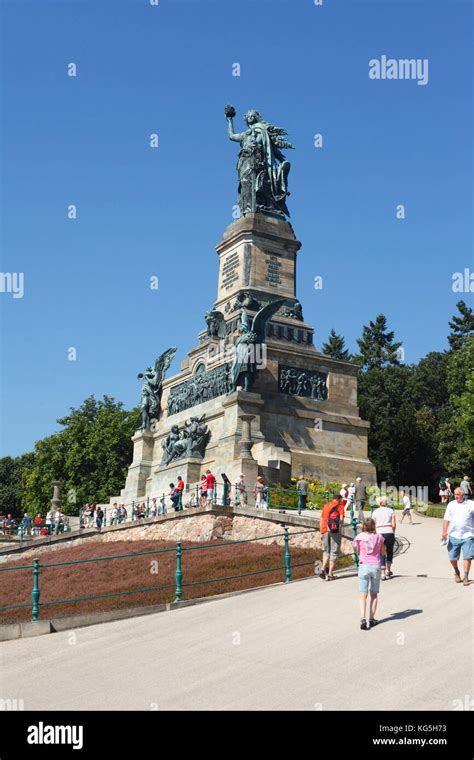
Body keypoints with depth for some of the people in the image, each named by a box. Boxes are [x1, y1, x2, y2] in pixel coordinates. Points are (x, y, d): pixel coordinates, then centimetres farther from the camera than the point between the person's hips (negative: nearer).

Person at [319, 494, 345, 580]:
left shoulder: (326, 506, 14)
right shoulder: (340, 506, 3)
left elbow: (321, 520, 11)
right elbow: (341, 519, -9)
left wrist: (321, 532, 15)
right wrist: (341, 531, -2)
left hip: (325, 530, 3)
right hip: (335, 531, -3)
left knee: (326, 551, 17)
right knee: (334, 552, 5)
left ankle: (323, 569, -2)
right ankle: (330, 574, 3)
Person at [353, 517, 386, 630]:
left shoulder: (359, 537, -4)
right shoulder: (379, 537, -1)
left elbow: (358, 553, 8)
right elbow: (383, 552, 11)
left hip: (364, 566, -1)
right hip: (376, 566, 1)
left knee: (363, 595, -2)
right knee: (374, 595, 14)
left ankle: (363, 619, -17)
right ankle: (371, 619, 15)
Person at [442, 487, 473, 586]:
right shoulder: (451, 505, 8)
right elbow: (446, 519, 5)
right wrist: (444, 531, -6)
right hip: (454, 536, 2)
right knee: (452, 558, 5)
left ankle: (465, 577, 2)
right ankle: (456, 572, 31)